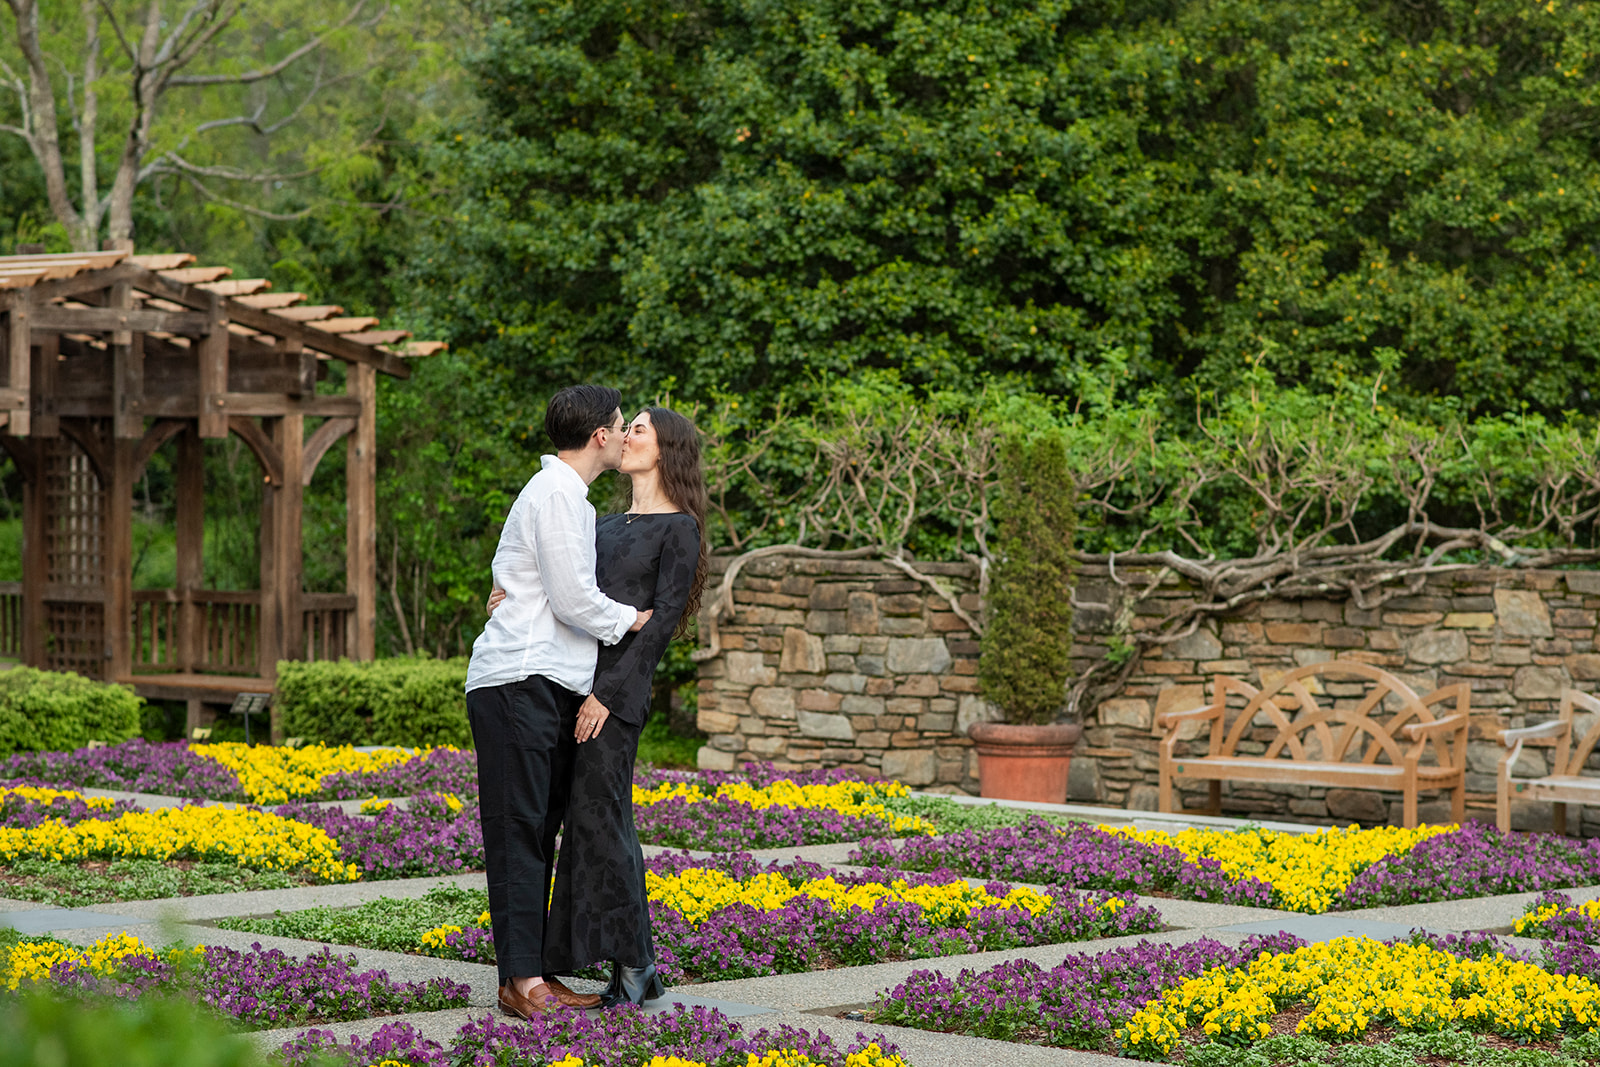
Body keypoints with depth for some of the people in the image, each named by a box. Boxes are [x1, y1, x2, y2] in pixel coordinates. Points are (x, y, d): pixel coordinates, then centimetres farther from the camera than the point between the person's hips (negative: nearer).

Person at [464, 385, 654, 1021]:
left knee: (539, 832, 8)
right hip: (520, 682, -10)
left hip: (548, 686, 10)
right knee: (518, 831, -11)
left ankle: (535, 975, 9)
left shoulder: (564, 494, 23)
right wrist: (631, 619, 4)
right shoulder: (557, 493, -10)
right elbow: (573, 600, -13)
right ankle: (520, 982, -13)